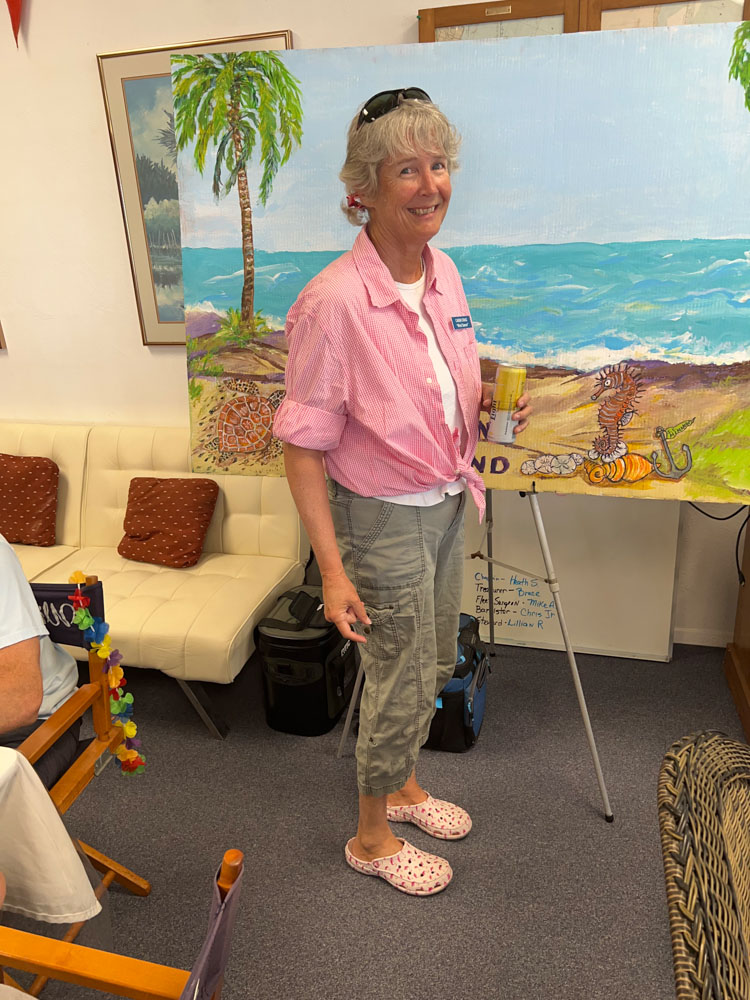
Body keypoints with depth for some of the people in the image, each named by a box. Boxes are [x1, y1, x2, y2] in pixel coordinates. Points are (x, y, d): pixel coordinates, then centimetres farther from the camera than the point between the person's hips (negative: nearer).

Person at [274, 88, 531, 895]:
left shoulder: (443, 271, 0)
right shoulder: (333, 302, -24)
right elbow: (303, 446, -21)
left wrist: (494, 401, -3)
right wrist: (333, 570, -22)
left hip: (446, 504, 8)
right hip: (383, 522, -7)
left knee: (434, 666, 23)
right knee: (402, 682, 8)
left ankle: (403, 786, 50)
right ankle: (372, 837, 36)